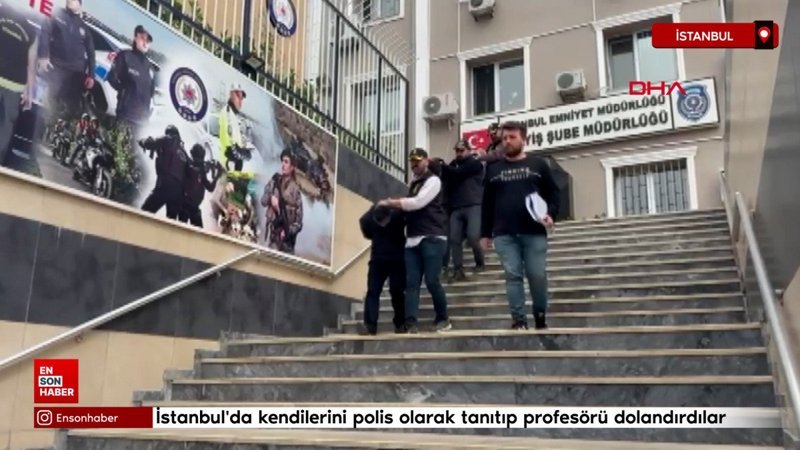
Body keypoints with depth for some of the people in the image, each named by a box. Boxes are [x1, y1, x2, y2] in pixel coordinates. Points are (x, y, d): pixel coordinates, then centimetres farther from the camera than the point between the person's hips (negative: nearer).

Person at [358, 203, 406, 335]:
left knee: (397, 291, -3)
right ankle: (370, 325, -9)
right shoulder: (366, 220, -15)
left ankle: (400, 324, 8)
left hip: (397, 260, -2)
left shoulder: (398, 215, -21)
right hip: (377, 260, 2)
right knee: (373, 291, -7)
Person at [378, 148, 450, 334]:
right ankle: (410, 324, -10)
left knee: (432, 281, -10)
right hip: (412, 240, 7)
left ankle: (443, 319, 10)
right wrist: (395, 205, 2)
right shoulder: (413, 184, 22)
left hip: (432, 238, -7)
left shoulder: (433, 180, -1)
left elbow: (417, 203, -15)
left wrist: (390, 203, -10)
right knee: (411, 282, -4)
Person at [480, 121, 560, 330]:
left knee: (538, 276, 0)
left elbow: (553, 193, 9)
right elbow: (487, 203, 14)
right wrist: (485, 233, 10)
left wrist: (550, 214, -11)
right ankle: (519, 320, 1)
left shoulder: (538, 164, 9)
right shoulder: (493, 168, 14)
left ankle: (541, 316, 20)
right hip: (504, 234, 1)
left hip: (534, 232, -1)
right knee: (513, 276, -3)